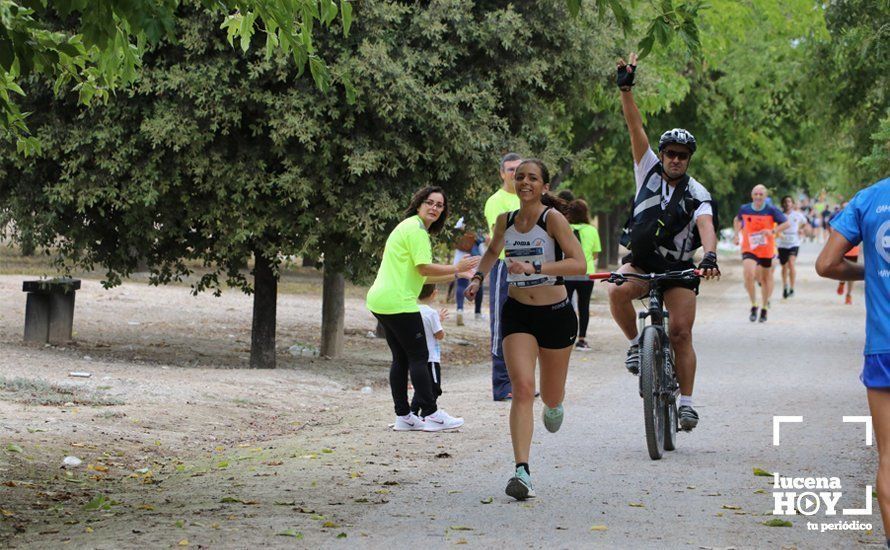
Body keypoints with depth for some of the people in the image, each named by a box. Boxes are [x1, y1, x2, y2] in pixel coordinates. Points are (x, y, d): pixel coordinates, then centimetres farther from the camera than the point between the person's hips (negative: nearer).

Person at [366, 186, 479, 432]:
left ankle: (403, 416, 12)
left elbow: (421, 276, 23)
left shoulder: (411, 228, 23)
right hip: (398, 302, -10)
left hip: (380, 301, 10)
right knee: (419, 357, -5)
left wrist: (456, 274, 19)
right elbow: (424, 269, -18)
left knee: (401, 358, 11)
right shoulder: (416, 229, -10)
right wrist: (456, 268, -10)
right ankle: (431, 414, -3)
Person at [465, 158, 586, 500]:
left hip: (556, 314, -2)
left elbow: (579, 264, -23)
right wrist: (478, 277, 7)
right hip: (517, 314, 2)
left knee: (551, 396, 13)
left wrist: (534, 268, -31)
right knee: (522, 388, -17)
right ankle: (522, 472, -23)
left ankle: (554, 406, 54)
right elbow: (493, 251, 25)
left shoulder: (552, 218, -13)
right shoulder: (505, 221, 2)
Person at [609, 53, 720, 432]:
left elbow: (706, 226, -25)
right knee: (617, 291, -31)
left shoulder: (697, 195, -7)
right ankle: (636, 343, -6)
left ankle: (686, 401, -3)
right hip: (641, 262, 1)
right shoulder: (649, 170, -1)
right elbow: (635, 126, -9)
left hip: (679, 270, -1)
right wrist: (626, 88, -20)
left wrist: (710, 255, -46)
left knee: (681, 333, -11)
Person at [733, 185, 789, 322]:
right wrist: (737, 234, 5)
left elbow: (786, 223, -5)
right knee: (749, 275, -22)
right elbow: (737, 220, 20)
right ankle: (754, 306, -6)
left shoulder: (771, 210, -9)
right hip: (749, 249, 0)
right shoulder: (744, 209, -2)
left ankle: (764, 308, 30)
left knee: (766, 278, 12)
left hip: (767, 250, 0)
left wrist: (773, 231, -21)